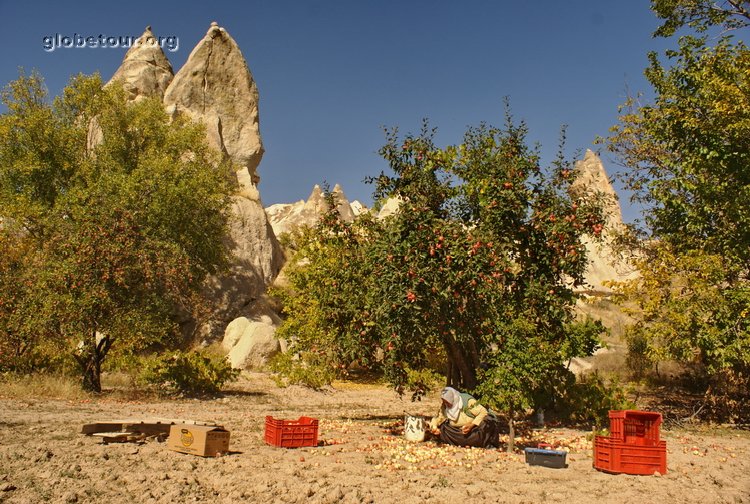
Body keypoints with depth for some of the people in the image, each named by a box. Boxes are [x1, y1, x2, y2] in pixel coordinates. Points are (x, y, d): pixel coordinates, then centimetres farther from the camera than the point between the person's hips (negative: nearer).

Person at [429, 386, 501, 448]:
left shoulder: (468, 401, -20)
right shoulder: (444, 407, -5)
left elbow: (484, 412, -23)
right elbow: (437, 419, 5)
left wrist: (472, 425, -34)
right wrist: (433, 427, -18)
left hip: (474, 429, -5)